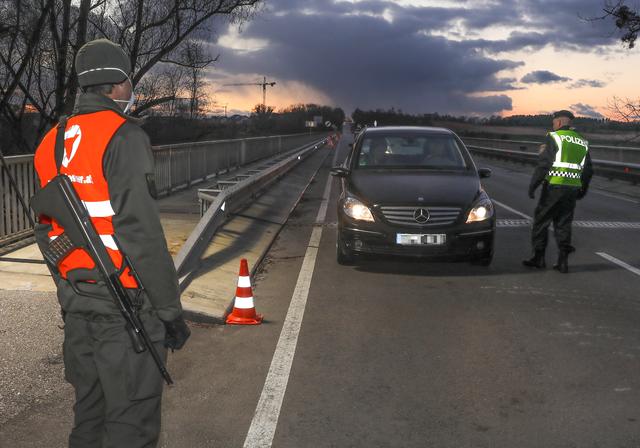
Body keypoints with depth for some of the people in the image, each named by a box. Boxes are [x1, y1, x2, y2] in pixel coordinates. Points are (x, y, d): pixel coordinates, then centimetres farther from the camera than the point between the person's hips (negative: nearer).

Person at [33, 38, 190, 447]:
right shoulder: (124, 137, -15)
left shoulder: (51, 143, 11)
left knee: (89, 408, 20)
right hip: (124, 306, -8)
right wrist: (171, 310, -14)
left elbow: (46, 231, 16)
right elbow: (140, 231, -20)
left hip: (76, 302, 8)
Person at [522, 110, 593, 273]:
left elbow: (543, 164, -13)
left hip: (554, 187, -6)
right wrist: (582, 191, 27)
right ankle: (563, 262, 7)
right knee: (563, 224, 10)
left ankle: (539, 258, 8)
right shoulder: (582, 142, 14)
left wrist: (532, 185, -10)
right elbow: (588, 171, 18)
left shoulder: (554, 137, -5)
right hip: (573, 189, 6)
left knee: (541, 221, 6)